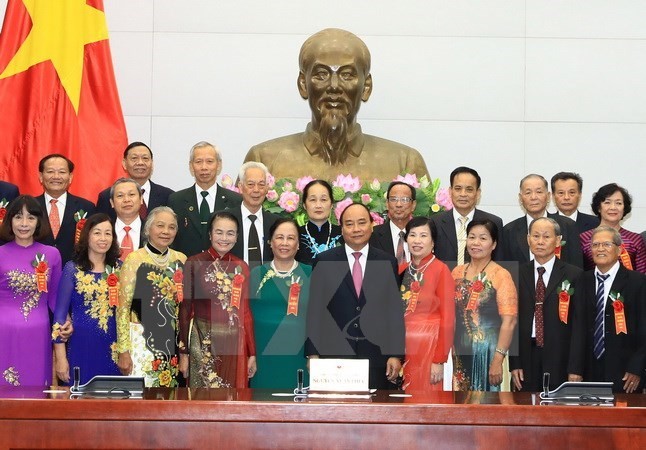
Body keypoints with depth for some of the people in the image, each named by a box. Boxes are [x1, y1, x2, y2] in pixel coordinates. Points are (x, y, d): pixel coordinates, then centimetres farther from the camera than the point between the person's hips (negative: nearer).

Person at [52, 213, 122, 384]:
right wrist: (61, 357, -8)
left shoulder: (119, 268, 7)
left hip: (113, 347, 3)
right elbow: (60, 313, -3)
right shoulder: (73, 269, -2)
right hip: (81, 346, -3)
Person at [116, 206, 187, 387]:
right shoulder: (134, 260, -5)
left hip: (174, 343, 4)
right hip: (142, 341, -4)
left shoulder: (181, 260, 8)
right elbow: (123, 308, -7)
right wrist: (123, 351, -11)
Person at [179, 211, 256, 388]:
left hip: (235, 344, 3)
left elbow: (245, 312, 10)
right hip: (203, 344, -3)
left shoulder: (241, 267, 7)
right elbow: (185, 309, -2)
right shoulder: (194, 264, -3)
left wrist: (252, 353, 8)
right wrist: (183, 353, -4)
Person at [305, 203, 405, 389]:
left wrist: (396, 354, 0)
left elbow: (395, 311, 6)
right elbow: (314, 309, 3)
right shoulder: (324, 261, 5)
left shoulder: (388, 262, 8)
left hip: (376, 356, 1)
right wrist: (313, 353, -3)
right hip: (334, 353, -1)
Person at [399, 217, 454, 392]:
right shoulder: (402, 270, 9)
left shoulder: (441, 270, -7)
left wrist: (439, 361, -13)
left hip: (428, 348, -5)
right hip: (401, 348, 5)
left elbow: (448, 319, -9)